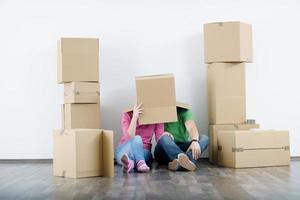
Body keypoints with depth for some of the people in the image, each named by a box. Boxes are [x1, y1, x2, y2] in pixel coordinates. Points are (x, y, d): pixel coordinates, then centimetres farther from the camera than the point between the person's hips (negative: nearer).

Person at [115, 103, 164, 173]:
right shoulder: (127, 114, -7)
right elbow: (129, 138, -21)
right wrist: (135, 117, -29)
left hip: (144, 152, 1)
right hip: (123, 151, -1)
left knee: (137, 139, -32)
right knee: (136, 138, -33)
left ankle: (130, 162, -61)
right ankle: (141, 163, -61)